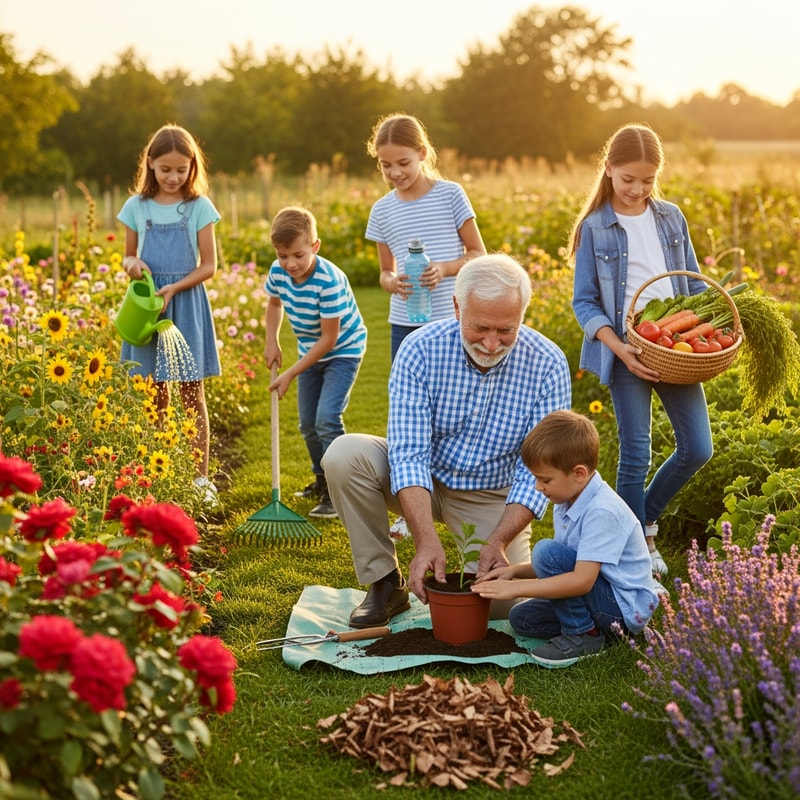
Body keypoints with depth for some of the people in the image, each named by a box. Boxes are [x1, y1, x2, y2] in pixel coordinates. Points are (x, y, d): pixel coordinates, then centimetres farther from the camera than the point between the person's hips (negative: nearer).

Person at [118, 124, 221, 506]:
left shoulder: (199, 207, -1)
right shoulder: (137, 206, 5)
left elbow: (208, 266, -2)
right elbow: (127, 257, 14)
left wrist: (173, 288, -16)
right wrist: (132, 264, -11)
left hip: (186, 304, -2)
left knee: (192, 393, 1)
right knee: (155, 394, 5)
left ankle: (201, 478, 6)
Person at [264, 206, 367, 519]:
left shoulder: (329, 280, -33)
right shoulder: (278, 271, -13)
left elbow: (329, 339, -28)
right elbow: (274, 303, 12)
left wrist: (290, 374, -25)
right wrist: (271, 341, -3)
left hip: (343, 350, -7)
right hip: (310, 351, 7)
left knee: (327, 419, -20)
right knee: (308, 424, 13)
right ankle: (322, 480, 35)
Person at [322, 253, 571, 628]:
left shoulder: (548, 366, -20)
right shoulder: (421, 350, -22)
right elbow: (409, 454, -27)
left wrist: (498, 542, -32)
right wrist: (427, 541, -39)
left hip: (494, 496, 0)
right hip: (422, 482, 0)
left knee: (506, 603, -20)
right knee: (344, 455, -26)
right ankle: (385, 582, -10)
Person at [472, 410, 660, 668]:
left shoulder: (602, 512, -25)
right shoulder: (566, 504, 5)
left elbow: (582, 579, -32)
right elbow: (562, 568, 13)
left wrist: (515, 587, -27)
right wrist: (515, 570, -3)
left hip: (627, 608, -10)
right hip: (602, 597, 10)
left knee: (546, 551, -23)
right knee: (521, 618, 5)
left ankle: (583, 636, -10)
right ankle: (601, 626, 4)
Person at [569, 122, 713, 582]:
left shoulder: (672, 218, 6)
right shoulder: (595, 228, -4)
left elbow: (695, 284, 14)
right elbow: (584, 303, -3)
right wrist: (620, 348, -16)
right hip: (627, 354, -4)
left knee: (698, 449, 3)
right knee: (636, 456, -1)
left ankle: (646, 516, 26)